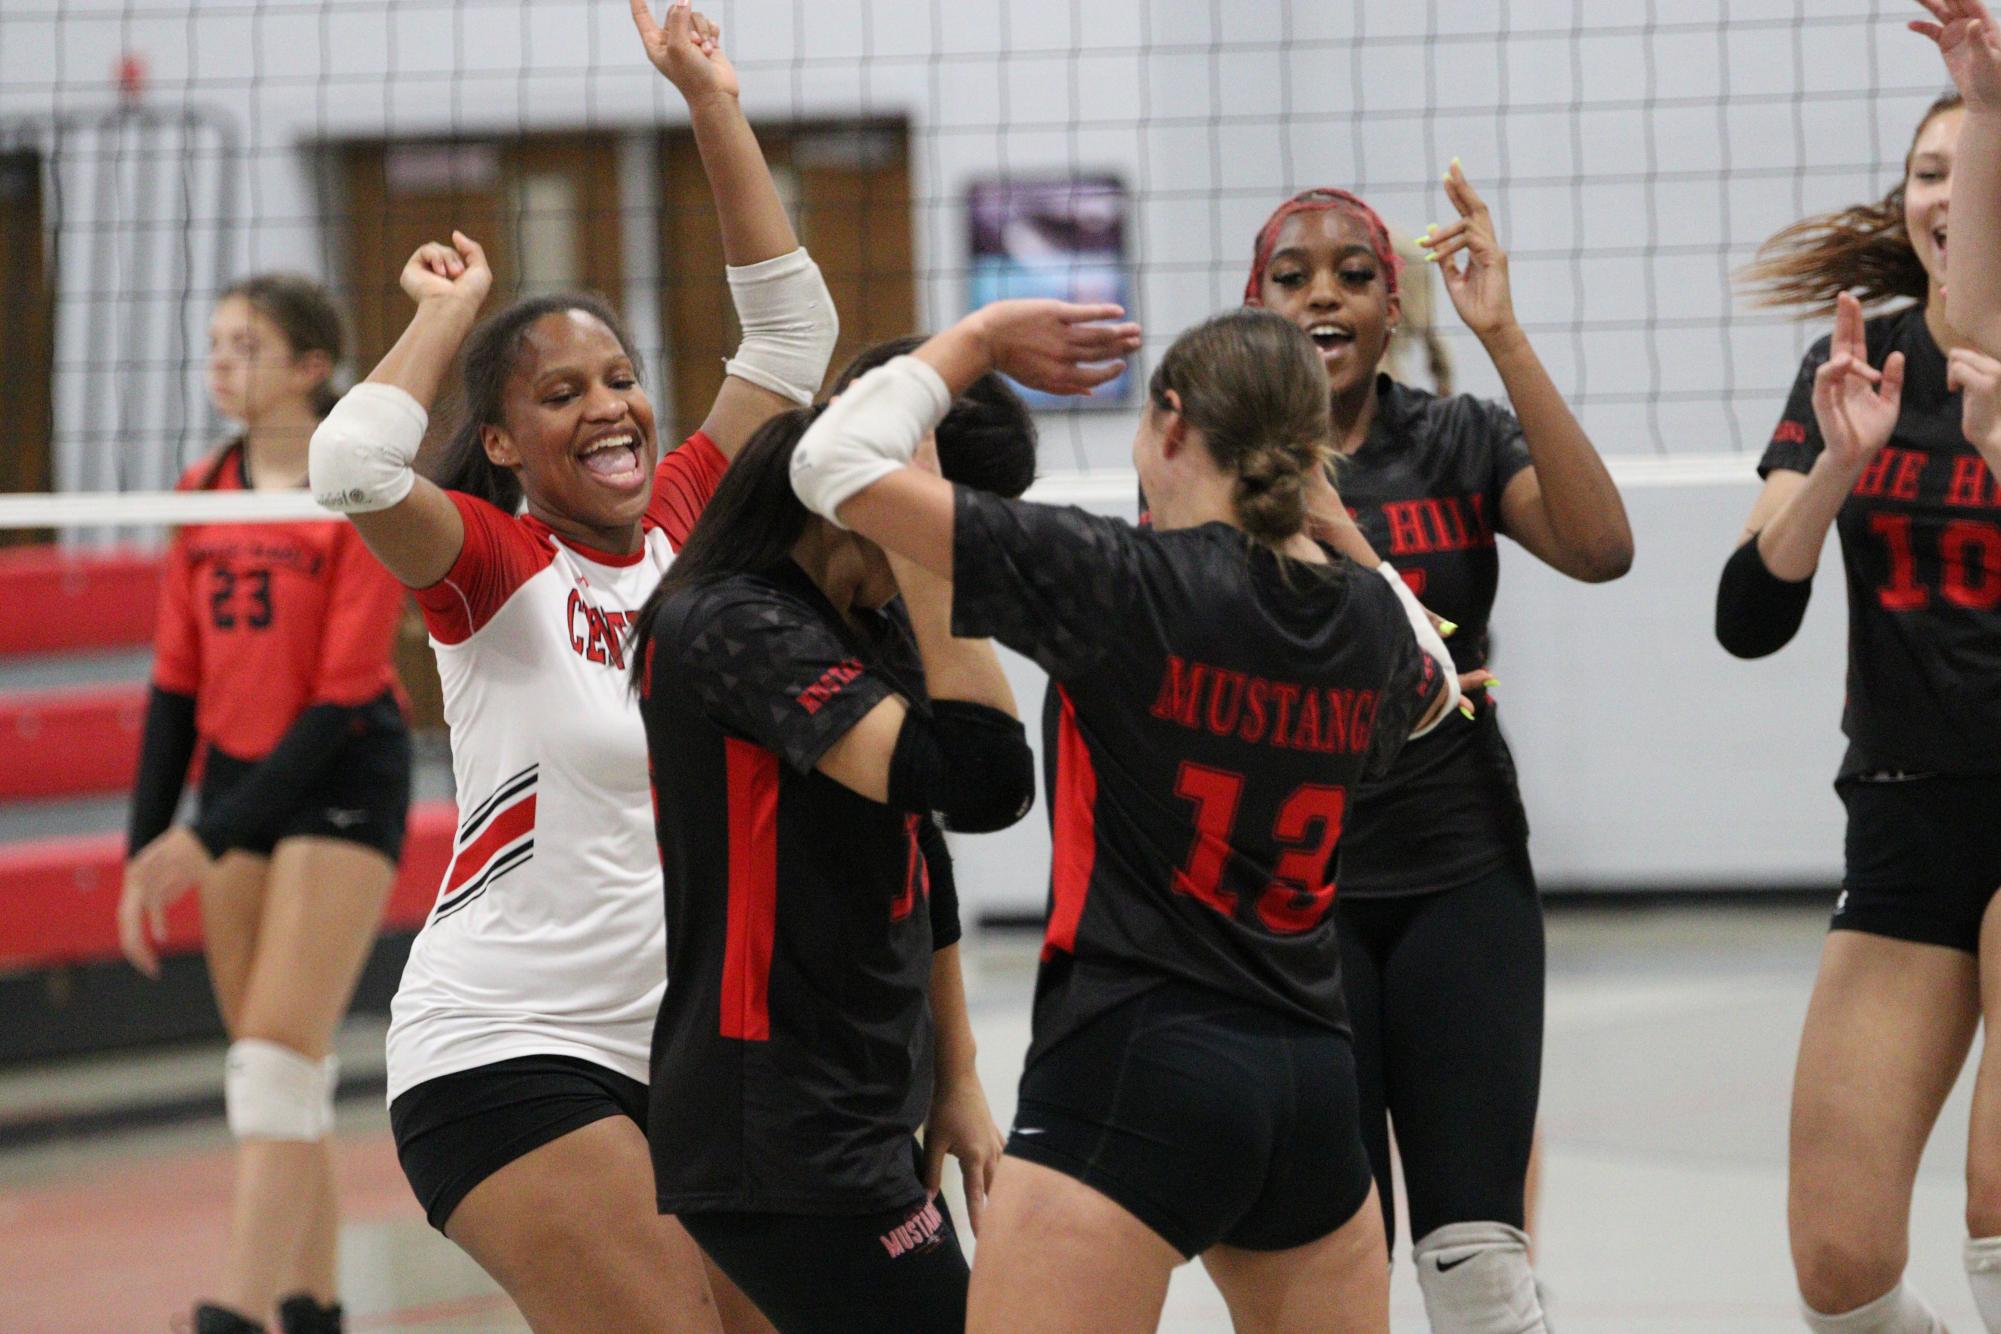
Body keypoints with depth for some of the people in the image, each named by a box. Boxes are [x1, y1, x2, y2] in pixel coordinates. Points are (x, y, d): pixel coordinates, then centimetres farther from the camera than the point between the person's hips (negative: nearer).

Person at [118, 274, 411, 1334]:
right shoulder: (203, 494, 7)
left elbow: (343, 695, -15)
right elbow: (176, 683, 9)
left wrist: (208, 837, -18)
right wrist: (147, 853, 3)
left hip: (341, 781, -6)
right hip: (238, 780, 6)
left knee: (276, 1064, -15)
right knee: (278, 1074, 8)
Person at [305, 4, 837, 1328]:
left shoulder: (679, 525, 8)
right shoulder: (495, 562, -8)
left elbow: (791, 332, 11)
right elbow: (353, 463, -28)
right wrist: (454, 308, -12)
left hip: (674, 1044, 7)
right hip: (503, 1052, -7)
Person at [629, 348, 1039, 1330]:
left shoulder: (875, 621, 11)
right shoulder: (735, 626, -18)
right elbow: (982, 781, -31)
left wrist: (955, 1082, 22)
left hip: (864, 1121, 10)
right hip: (776, 1139, -10)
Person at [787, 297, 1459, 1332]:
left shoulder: (1127, 584, -10)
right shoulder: (1373, 618, 7)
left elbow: (837, 464, -9)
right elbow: (1430, 691, 35)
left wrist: (980, 337, 5)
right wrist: (1323, 516, 31)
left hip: (1136, 1065, -6)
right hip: (1313, 1080, 6)